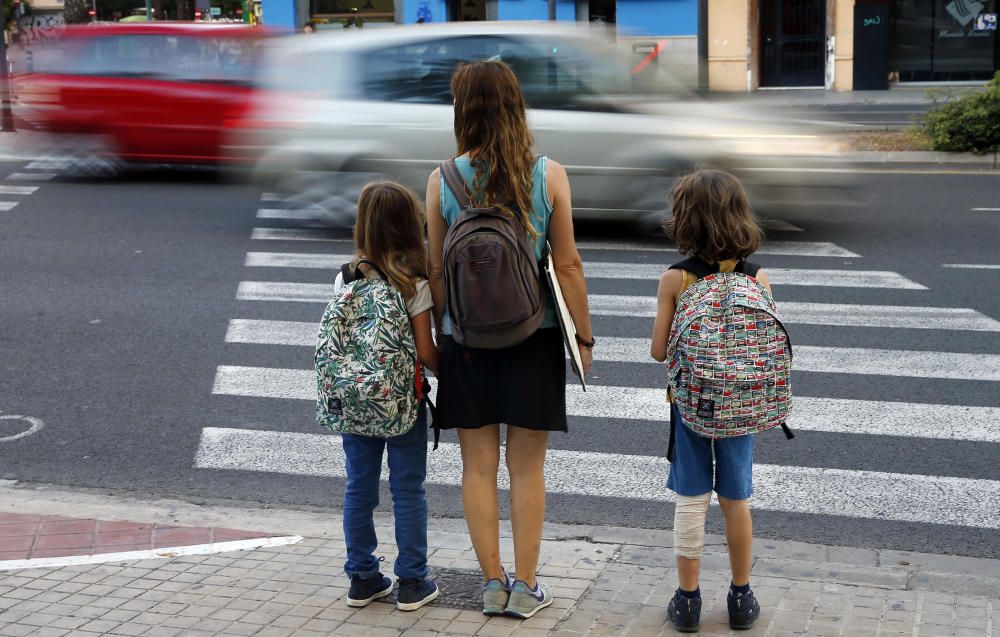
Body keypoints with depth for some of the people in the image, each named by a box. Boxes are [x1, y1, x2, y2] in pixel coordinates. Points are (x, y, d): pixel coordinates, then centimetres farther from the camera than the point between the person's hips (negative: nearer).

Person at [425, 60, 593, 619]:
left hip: (466, 338, 1)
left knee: (479, 466, 10)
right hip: (533, 336, 0)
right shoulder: (549, 175, -7)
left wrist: (440, 336, 11)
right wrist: (584, 337, 3)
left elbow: (437, 271, 0)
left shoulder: (443, 180, -5)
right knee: (527, 467, 8)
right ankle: (525, 588, 14)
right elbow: (568, 266, -5)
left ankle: (492, 584, 18)